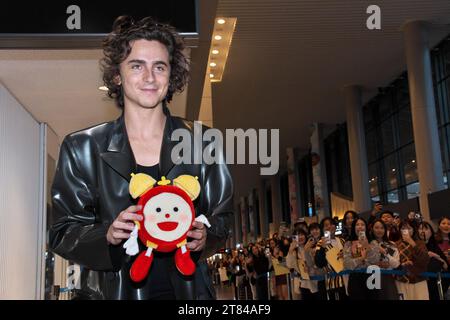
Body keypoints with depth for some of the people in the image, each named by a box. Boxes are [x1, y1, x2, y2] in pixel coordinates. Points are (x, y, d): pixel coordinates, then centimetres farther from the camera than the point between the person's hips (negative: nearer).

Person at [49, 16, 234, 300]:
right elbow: (62, 233, -3)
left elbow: (221, 218, 4)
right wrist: (107, 235, -21)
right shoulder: (82, 148, -4)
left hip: (185, 288, 1)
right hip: (113, 290, -1)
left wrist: (205, 238, -16)